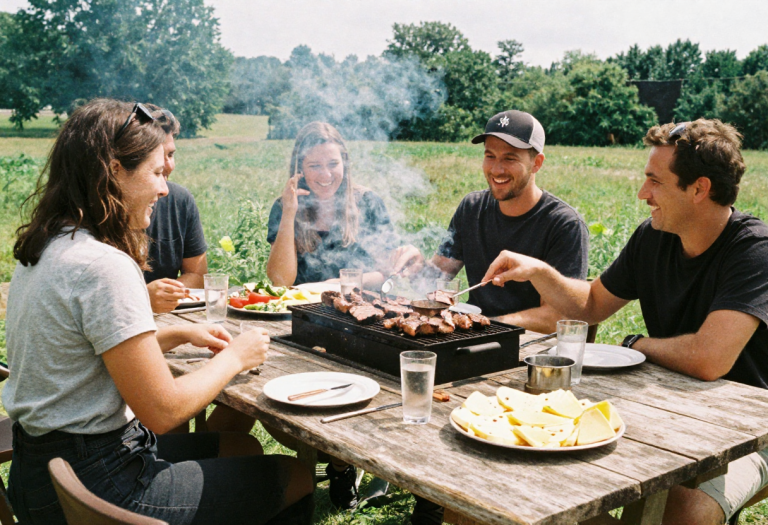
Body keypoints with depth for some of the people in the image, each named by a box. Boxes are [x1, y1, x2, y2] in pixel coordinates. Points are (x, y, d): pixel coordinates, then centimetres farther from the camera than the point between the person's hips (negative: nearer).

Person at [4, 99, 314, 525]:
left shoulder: (43, 248, 6)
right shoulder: (104, 266, -25)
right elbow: (163, 410, -21)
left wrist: (180, 335, 12)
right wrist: (233, 358, -6)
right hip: (96, 486, -10)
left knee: (241, 446, 24)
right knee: (297, 475, 2)